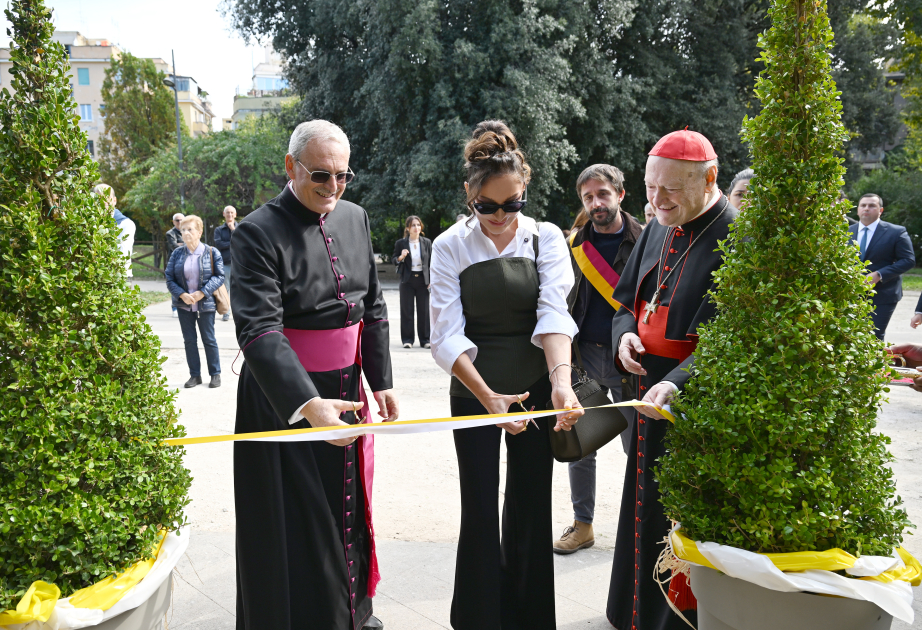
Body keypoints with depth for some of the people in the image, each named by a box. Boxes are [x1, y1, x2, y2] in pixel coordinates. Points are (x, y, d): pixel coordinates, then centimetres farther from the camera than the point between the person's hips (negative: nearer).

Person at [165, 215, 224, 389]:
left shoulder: (212, 252, -4)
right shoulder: (177, 254, 4)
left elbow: (219, 276, -7)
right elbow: (169, 278, 3)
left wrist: (202, 292, -18)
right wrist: (182, 294, -14)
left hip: (205, 304, -3)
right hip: (184, 305, 3)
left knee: (209, 340, 5)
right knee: (189, 340, 9)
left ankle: (215, 374, 17)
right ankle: (195, 375, 19)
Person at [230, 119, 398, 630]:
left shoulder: (355, 218, 4)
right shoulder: (259, 232, -16)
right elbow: (258, 329, -27)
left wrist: (381, 381, 6)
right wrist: (308, 403, -38)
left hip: (346, 388, 7)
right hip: (284, 398, -6)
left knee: (348, 506, 22)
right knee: (294, 525, 6)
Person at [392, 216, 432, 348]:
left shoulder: (427, 242, 5)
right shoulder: (400, 243, 1)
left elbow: (431, 262, 8)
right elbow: (393, 260, 7)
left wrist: (431, 281, 2)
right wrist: (401, 257, -15)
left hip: (423, 279, 1)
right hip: (407, 280, -1)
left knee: (424, 310, 3)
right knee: (407, 310, 2)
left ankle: (425, 340, 13)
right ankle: (407, 339, 12)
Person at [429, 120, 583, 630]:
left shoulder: (546, 238, -2)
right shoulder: (450, 247, -5)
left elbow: (553, 312, -15)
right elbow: (446, 335, -12)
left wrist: (560, 379, -32)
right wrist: (487, 396, -25)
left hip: (536, 388, 1)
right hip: (473, 390, -1)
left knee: (530, 507, 9)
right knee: (480, 510, 3)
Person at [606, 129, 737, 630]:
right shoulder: (658, 229, 9)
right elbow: (628, 300, 19)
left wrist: (675, 383, -36)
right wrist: (624, 334, -3)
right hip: (649, 397, 8)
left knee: (685, 525, 2)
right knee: (643, 509, 19)